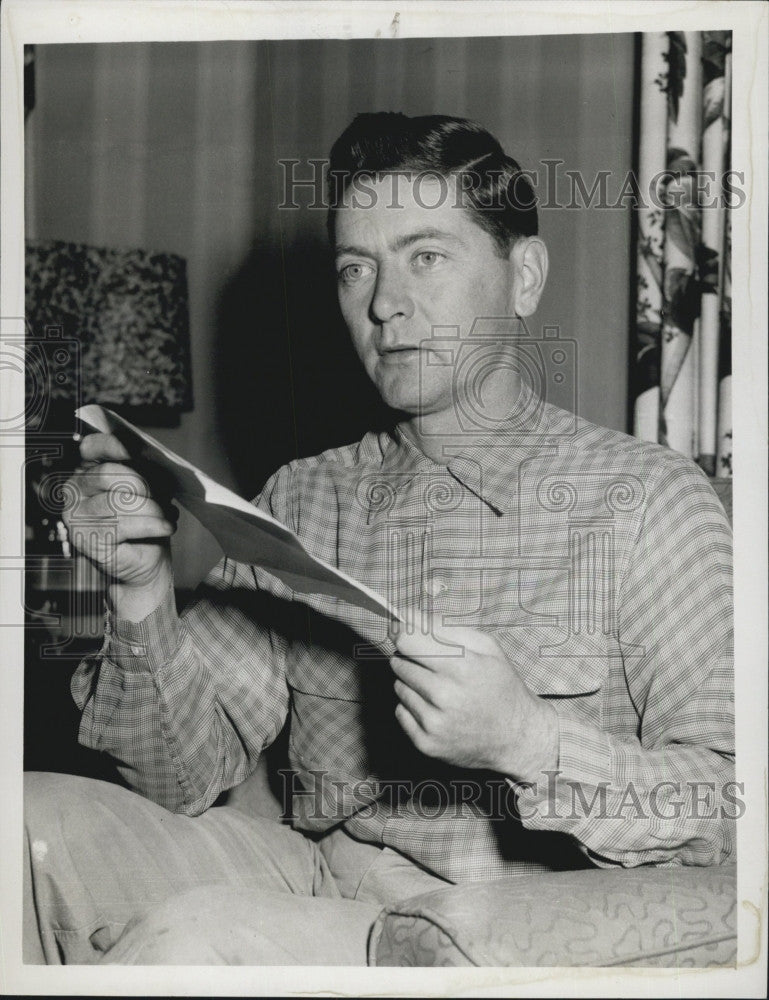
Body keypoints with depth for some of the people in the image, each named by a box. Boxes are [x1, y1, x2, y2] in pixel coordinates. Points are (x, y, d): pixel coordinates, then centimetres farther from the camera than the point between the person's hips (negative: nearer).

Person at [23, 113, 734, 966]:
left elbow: (729, 804, -11)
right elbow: (185, 778, 4)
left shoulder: (647, 499, -6)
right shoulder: (301, 500, 9)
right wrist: (142, 593, -13)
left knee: (199, 933, -29)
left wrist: (526, 740, -26)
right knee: (35, 821, -17)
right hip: (318, 893, 5)